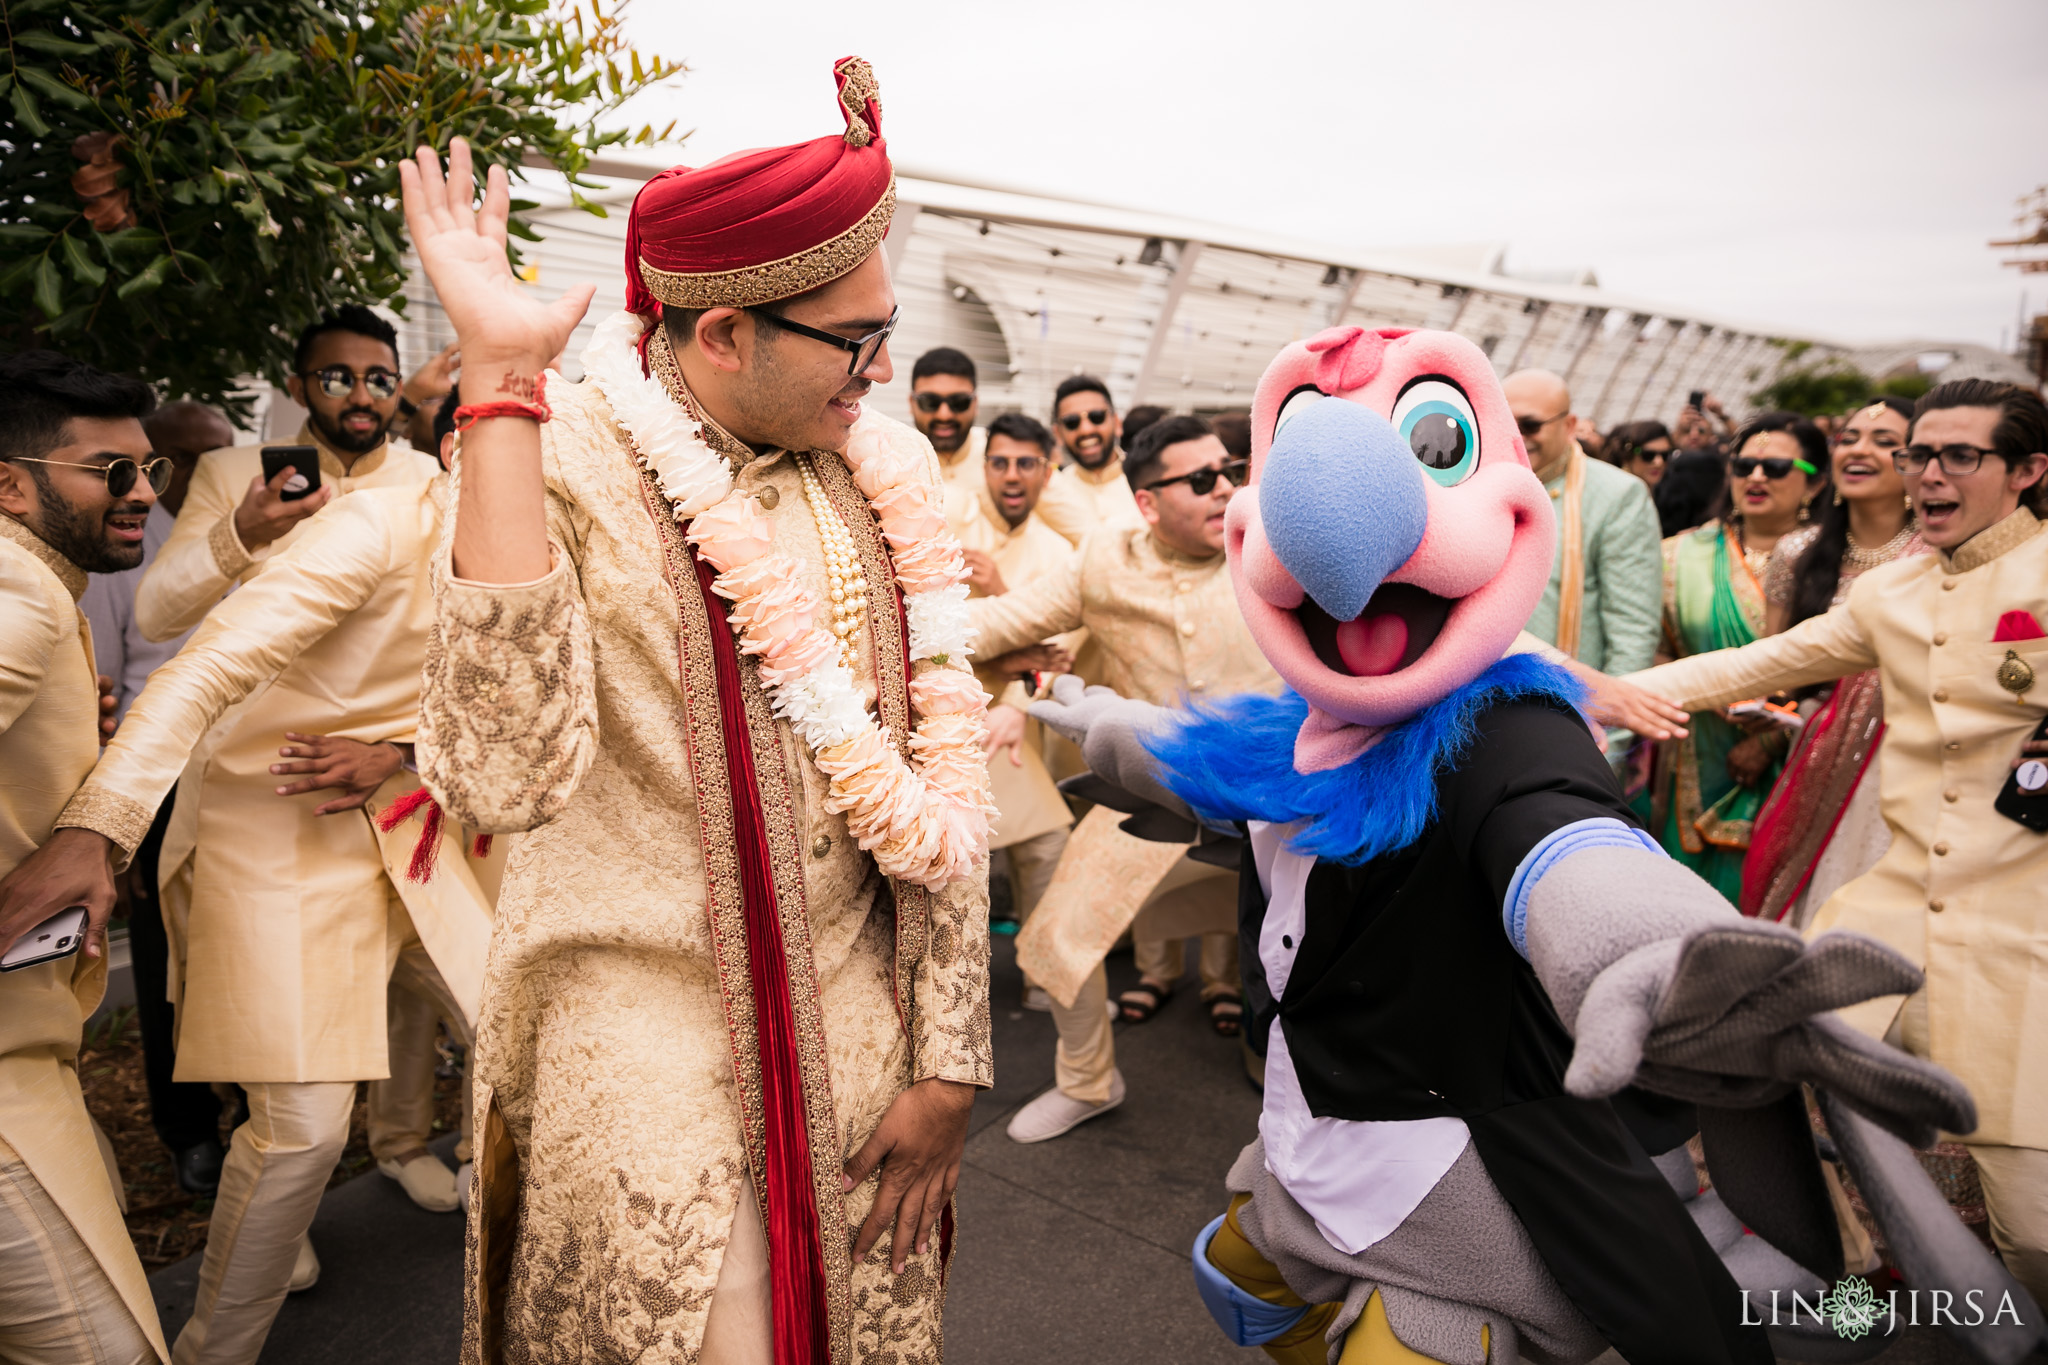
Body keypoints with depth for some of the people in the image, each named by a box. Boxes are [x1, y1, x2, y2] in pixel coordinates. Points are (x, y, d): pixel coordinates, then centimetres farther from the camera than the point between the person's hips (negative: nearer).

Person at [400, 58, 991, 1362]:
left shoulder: (881, 480, 0)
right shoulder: (560, 463, -13)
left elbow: (942, 780, 1)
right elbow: (504, 773, -29)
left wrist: (950, 1059, -1)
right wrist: (504, 383, -28)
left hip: (854, 1034, 5)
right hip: (642, 1045, -4)